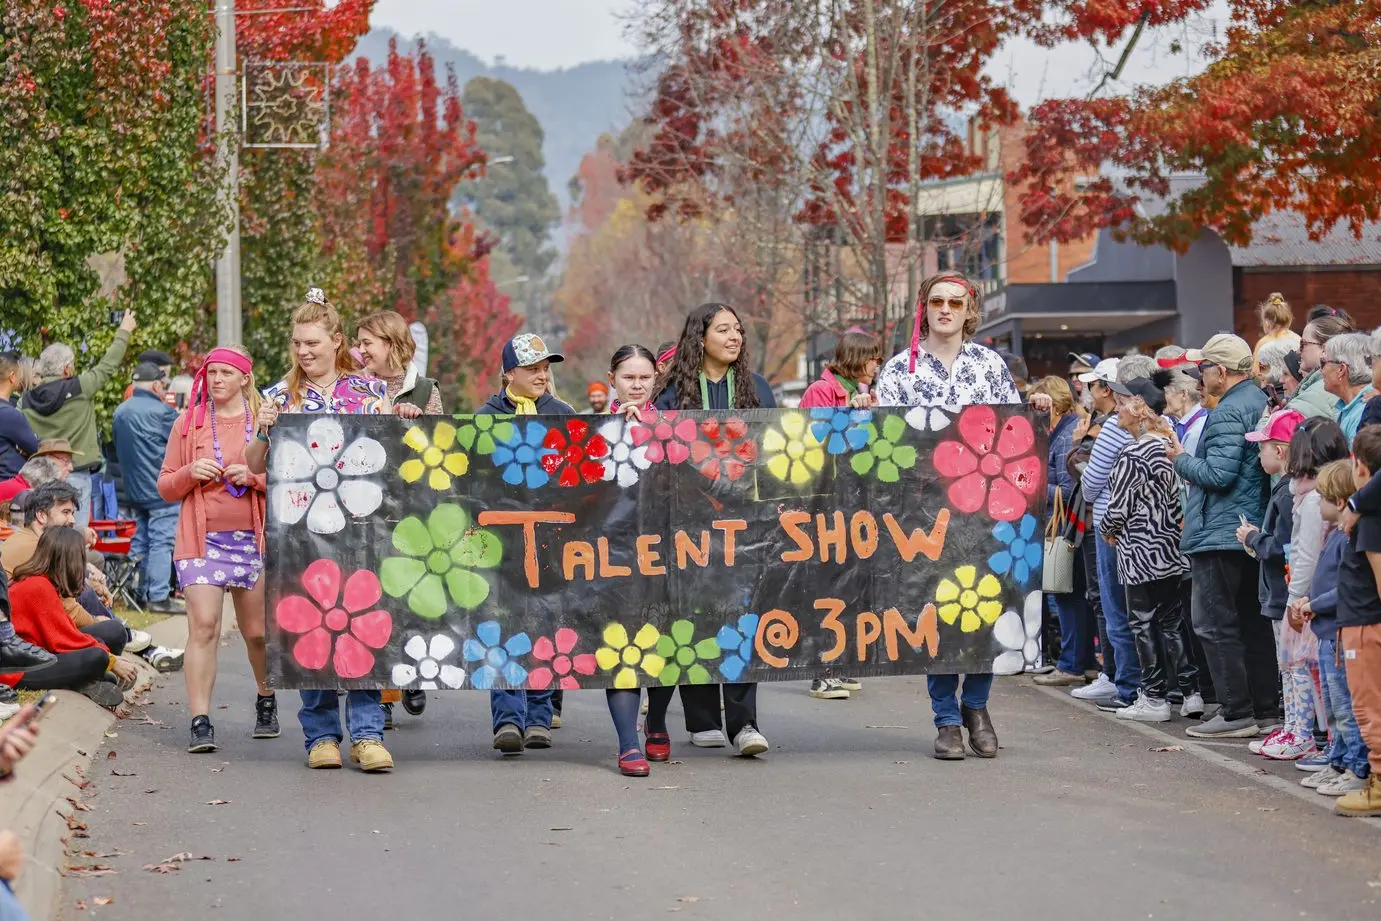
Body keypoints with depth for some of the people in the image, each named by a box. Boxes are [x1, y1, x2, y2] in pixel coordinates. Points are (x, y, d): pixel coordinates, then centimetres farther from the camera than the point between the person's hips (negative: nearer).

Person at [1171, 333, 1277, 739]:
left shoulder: (1227, 413, -17)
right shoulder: (1260, 402, 11)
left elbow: (1218, 474, -23)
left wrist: (1182, 460, -6)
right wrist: (1192, 463, 20)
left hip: (1220, 534, -10)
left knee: (1215, 624, -5)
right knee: (1253, 621, 14)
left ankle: (1236, 713, -5)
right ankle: (1263, 705, 18)